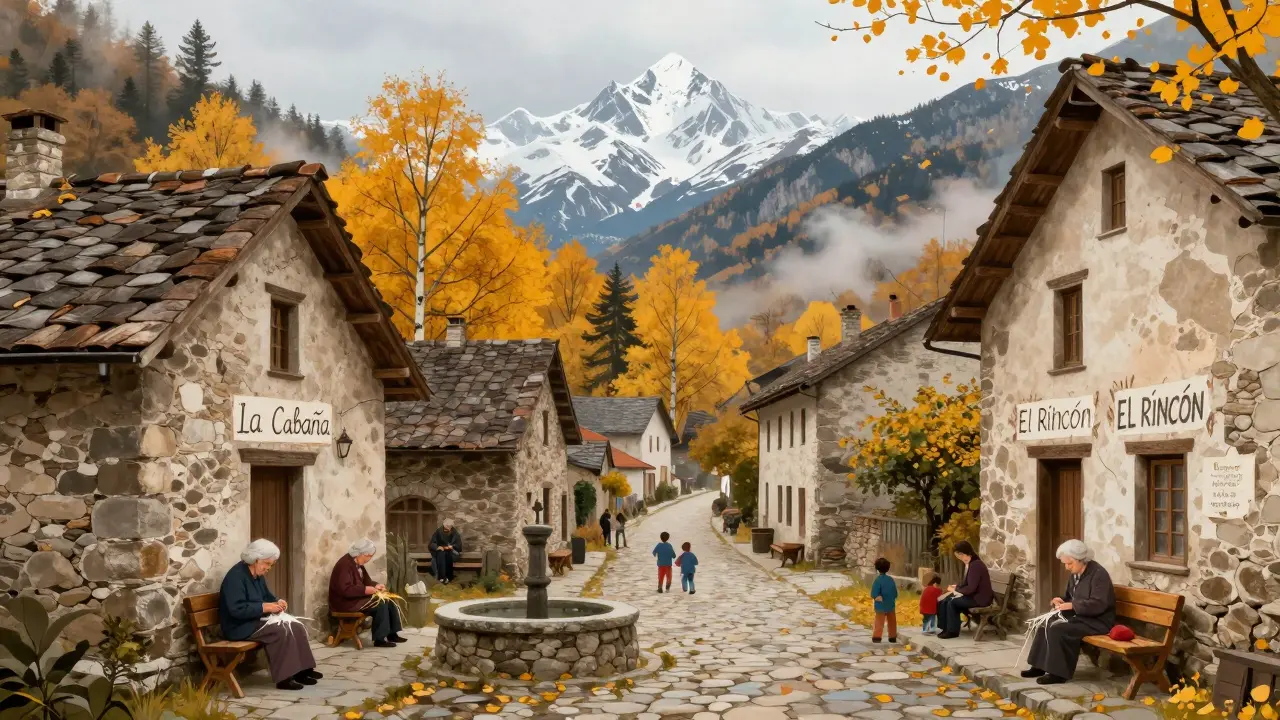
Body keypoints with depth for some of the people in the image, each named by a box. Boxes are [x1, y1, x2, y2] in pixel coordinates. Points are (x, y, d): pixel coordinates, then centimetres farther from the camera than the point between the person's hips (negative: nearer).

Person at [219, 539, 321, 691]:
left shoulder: (258, 575, 10)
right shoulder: (236, 576, -20)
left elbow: (266, 596, 24)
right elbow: (237, 610, -28)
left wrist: (277, 602, 2)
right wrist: (265, 607, -26)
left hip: (257, 621, 10)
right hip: (240, 627, -9)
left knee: (297, 627, -8)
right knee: (282, 631, -27)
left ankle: (302, 670, -5)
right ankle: (284, 678, -22)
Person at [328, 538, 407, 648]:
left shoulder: (358, 563, 9)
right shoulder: (345, 565, -21)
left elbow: (366, 581, 20)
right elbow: (345, 589, -29)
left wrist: (376, 586, -2)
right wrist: (367, 590, -28)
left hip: (358, 598, 10)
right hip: (345, 602, -10)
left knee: (389, 602, -2)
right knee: (380, 604, -23)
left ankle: (392, 633, 4)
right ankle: (379, 639, -19)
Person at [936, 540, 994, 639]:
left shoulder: (975, 565, -23)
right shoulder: (970, 563, 7)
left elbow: (971, 588, -26)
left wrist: (956, 590, -12)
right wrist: (957, 587, 2)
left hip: (980, 598, -10)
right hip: (974, 595, 10)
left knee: (952, 602, -17)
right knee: (945, 600, -1)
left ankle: (953, 631, -3)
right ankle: (946, 628, 5)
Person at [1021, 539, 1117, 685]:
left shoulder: (1098, 574, -18)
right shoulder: (1075, 574, 9)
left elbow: (1098, 605, -28)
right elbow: (1070, 597, 21)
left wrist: (1071, 606, -27)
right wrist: (1061, 602, -3)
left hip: (1098, 621, -9)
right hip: (1079, 616, 9)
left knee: (1058, 630, -26)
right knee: (1045, 625, -3)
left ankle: (1059, 673, -19)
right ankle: (1040, 666, 1)